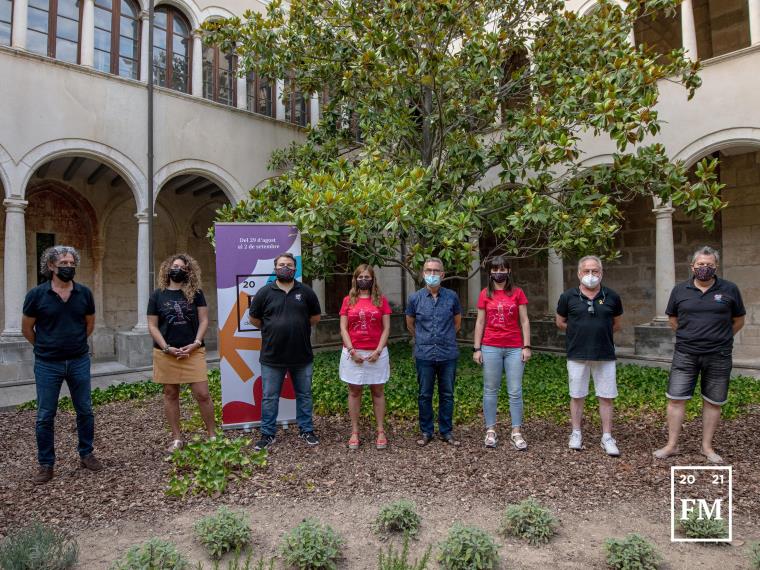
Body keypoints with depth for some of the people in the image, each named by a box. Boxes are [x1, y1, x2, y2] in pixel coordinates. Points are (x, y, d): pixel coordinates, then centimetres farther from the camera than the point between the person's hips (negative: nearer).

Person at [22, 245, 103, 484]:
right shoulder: (37, 294, -8)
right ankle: (45, 464, 21)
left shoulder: (84, 293, -2)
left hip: (79, 362, 2)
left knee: (85, 411, 10)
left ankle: (86, 454, 27)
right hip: (48, 365, -2)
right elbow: (27, 329, 4)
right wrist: (46, 348, 10)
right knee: (45, 416, 6)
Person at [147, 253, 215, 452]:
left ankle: (212, 435, 12)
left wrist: (196, 343, -11)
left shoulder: (196, 293, 3)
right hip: (166, 353, 1)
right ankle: (177, 438, 21)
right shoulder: (157, 295, 4)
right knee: (170, 395, 9)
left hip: (193, 351, -1)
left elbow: (204, 320, 1)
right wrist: (167, 348, -9)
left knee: (202, 394, -4)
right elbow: (152, 326, 2)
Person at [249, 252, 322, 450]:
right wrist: (271, 331, 7)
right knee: (269, 397, 8)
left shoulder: (306, 292, 2)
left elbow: (315, 317, 11)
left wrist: (298, 327, 8)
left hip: (302, 356, 1)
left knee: (304, 395, 13)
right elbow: (254, 318, 7)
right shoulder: (265, 292, -2)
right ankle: (268, 434, 22)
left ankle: (306, 430, 28)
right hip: (272, 356, -1)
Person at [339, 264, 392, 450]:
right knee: (354, 392, 8)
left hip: (376, 353, 0)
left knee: (378, 392, 8)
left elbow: (386, 328, -1)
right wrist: (352, 351, -10)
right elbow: (343, 328, 0)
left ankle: (380, 431, 17)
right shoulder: (348, 300, 3)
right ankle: (354, 432, 17)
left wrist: (378, 350, -10)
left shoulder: (381, 299, 2)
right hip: (353, 353, 1)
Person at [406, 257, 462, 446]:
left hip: (448, 354, 1)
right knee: (425, 395, 9)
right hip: (424, 355, 0)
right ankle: (426, 432, 22)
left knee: (447, 395, 10)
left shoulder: (452, 297, 0)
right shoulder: (415, 298, -1)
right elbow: (410, 325, 13)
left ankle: (446, 431, 23)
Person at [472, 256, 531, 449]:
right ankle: (490, 431, 17)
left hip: (514, 348, 0)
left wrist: (526, 346, -3)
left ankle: (516, 433, 13)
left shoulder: (517, 293, 3)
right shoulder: (485, 294, 4)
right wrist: (476, 349, 1)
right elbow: (480, 322, 5)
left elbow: (524, 321, 3)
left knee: (515, 391, 3)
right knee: (490, 390, 7)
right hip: (491, 348, 1)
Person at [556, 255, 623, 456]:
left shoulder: (612, 297, 0)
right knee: (577, 396, 9)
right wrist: (579, 332, 2)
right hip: (577, 355, -1)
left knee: (606, 397, 6)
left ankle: (607, 438, 18)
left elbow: (617, 323, 13)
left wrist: (601, 333, 5)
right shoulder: (568, 296, -3)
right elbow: (560, 322, 8)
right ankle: (576, 434, 23)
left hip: (605, 355, 1)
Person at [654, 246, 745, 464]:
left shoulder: (729, 290, 0)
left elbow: (738, 321, 10)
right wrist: (689, 336, 10)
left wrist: (720, 339, 10)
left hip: (718, 357, 0)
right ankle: (671, 445, 11)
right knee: (675, 399, 0)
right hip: (685, 355, 0)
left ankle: (707, 447, 24)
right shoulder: (680, 290, 3)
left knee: (713, 402, 10)